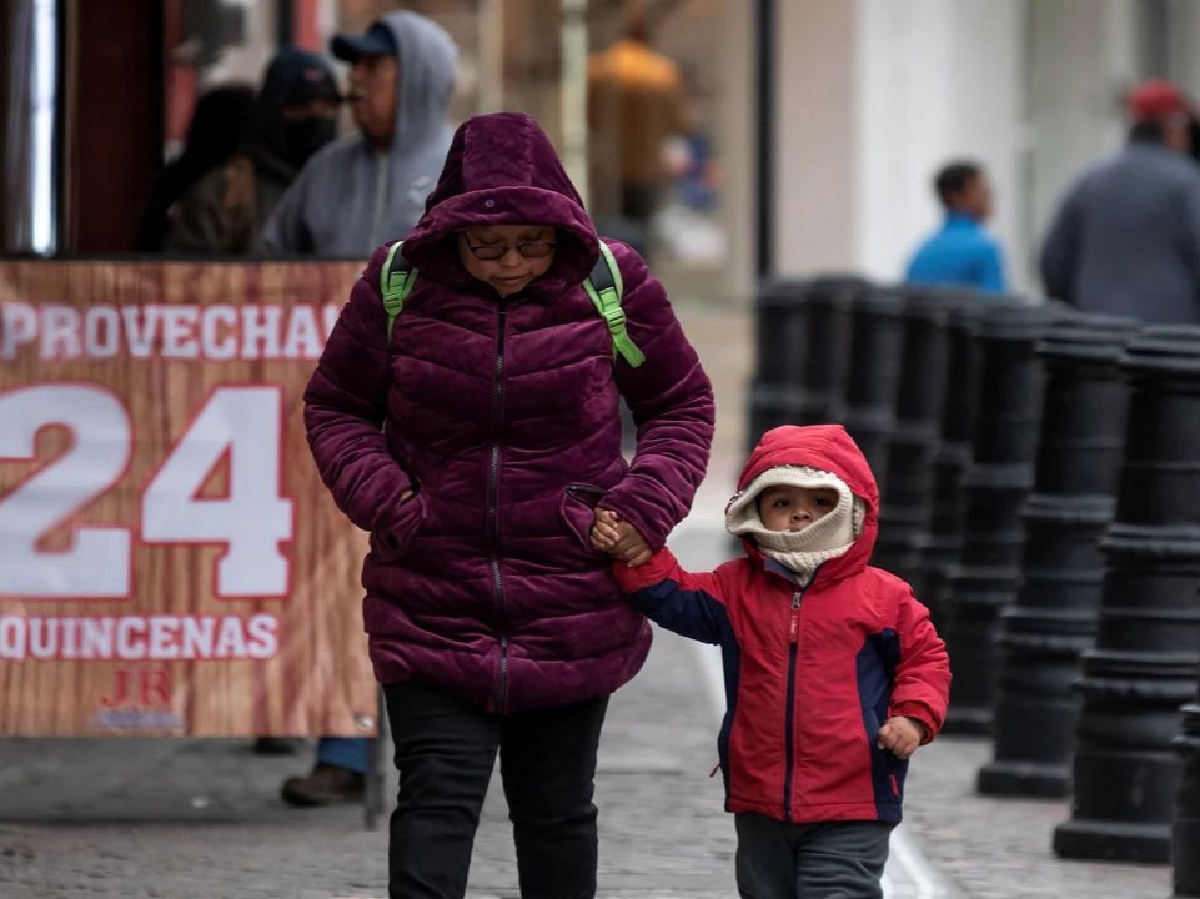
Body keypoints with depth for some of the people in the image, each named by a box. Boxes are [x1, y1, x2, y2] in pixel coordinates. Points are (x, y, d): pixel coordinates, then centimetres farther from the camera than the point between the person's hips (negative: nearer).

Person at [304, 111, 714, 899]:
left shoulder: (613, 285, -5)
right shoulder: (400, 283, -5)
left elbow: (684, 403, 9)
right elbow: (334, 407, 8)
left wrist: (643, 508, -7)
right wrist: (384, 500, -10)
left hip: (572, 610, 1)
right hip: (431, 608, -1)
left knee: (557, 806, 12)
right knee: (437, 798, -10)